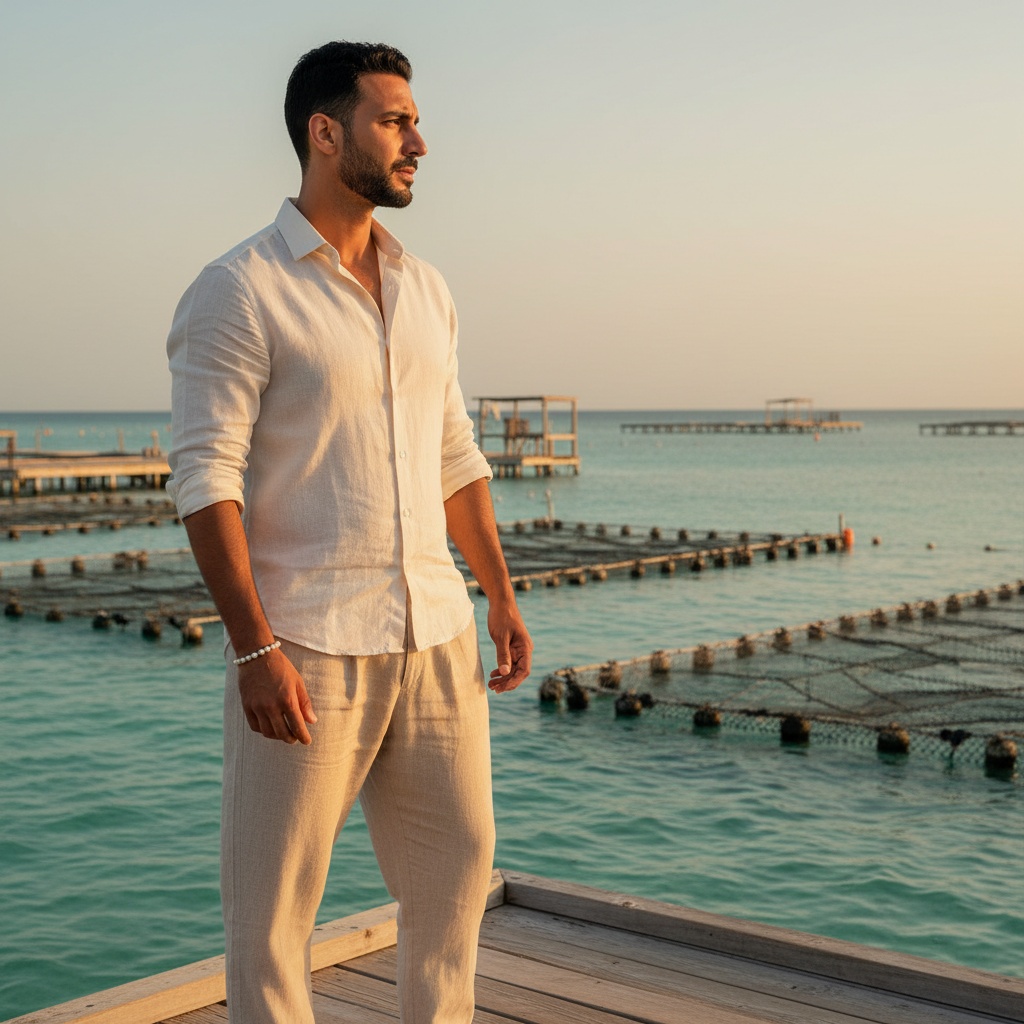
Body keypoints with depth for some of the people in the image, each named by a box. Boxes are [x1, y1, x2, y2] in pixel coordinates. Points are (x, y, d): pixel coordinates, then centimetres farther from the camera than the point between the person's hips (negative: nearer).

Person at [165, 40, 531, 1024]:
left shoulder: (424, 289, 13)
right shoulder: (238, 292, -8)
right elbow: (205, 479, -14)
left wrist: (501, 595, 14)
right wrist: (254, 649, -20)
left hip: (435, 637, 7)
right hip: (305, 647, -6)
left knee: (456, 867, 15)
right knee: (274, 891, 3)